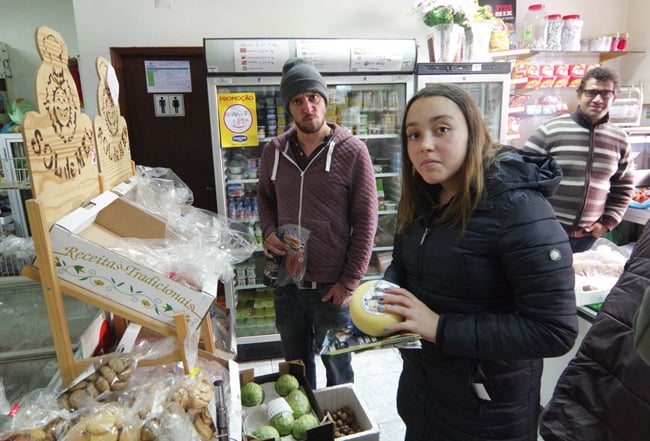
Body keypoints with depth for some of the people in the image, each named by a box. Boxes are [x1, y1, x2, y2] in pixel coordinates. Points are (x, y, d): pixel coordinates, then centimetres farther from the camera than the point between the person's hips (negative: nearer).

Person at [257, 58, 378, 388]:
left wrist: (349, 282, -11)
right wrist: (269, 232, -5)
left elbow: (365, 222, -10)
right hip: (288, 283, 4)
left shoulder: (353, 152, -12)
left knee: (337, 367, 18)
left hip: (332, 287, -3)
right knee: (296, 365, 24)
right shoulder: (274, 151, 0)